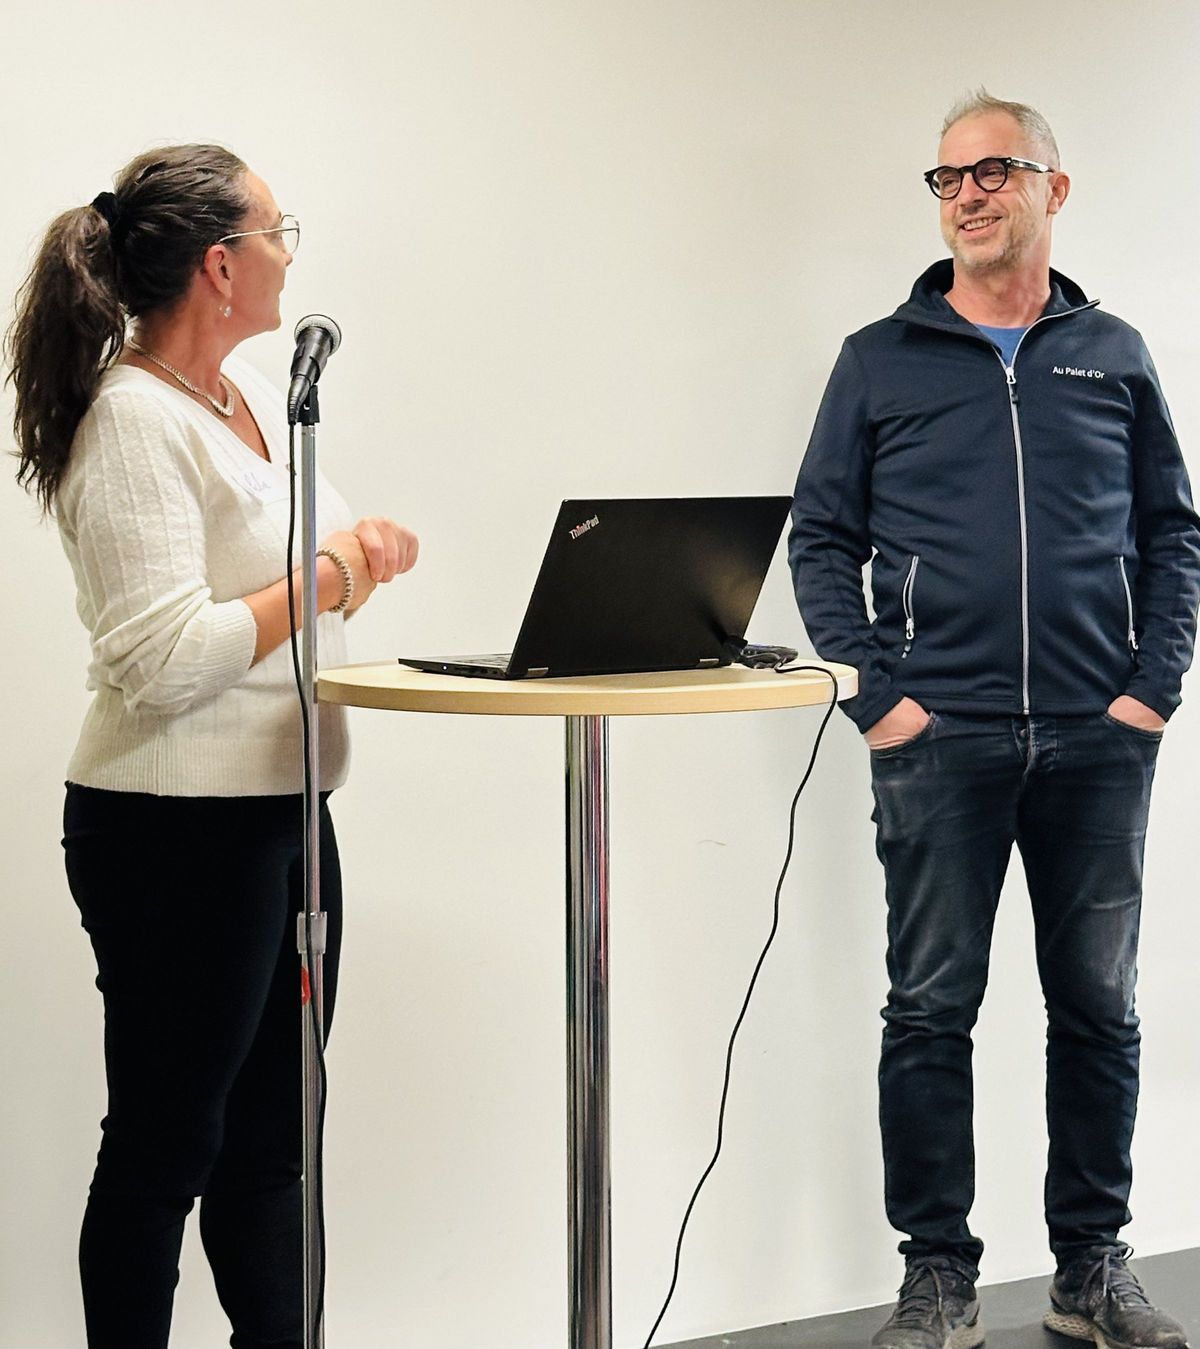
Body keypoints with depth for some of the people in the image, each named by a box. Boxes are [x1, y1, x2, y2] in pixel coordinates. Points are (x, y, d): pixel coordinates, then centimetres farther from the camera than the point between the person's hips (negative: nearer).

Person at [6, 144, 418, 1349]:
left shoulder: (256, 395, 12)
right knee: (164, 1151, 3)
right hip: (181, 830, -9)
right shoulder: (133, 421, -16)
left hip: (284, 813, 9)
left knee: (270, 1141, 16)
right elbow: (164, 656, -23)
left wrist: (354, 559, 4)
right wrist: (324, 578, -15)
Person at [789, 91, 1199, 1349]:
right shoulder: (880, 361, 5)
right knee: (931, 1010, 2)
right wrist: (875, 695, -8)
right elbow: (822, 539, 3)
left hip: (1099, 745, 2)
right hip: (939, 741, -2)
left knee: (1098, 1008, 8)